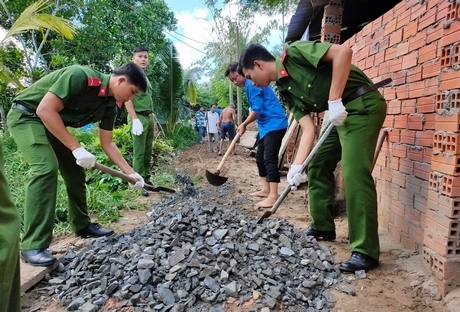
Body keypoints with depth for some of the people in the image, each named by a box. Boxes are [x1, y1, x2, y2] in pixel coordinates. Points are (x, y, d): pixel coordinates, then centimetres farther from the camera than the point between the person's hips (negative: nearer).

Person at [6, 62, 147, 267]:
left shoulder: (109, 105, -4)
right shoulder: (80, 76, -29)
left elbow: (107, 144, 2)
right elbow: (45, 110, -31)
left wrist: (131, 173, -3)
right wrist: (76, 149, -31)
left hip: (54, 124, 9)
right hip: (26, 115, -9)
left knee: (75, 171, 8)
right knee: (46, 168, -25)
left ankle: (82, 226, 23)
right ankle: (33, 246, -22)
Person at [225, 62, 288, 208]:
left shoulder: (251, 84, -12)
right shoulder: (250, 84, 19)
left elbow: (257, 110, -18)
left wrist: (244, 124, -7)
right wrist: (246, 124, 14)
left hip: (274, 124, -11)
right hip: (266, 125, 11)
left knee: (269, 159, -15)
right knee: (260, 157, 14)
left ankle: (273, 196, -16)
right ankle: (266, 189, 21)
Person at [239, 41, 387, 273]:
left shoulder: (294, 53, -10)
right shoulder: (285, 90, 11)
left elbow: (343, 52, -22)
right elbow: (308, 129, 5)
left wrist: (334, 100, -24)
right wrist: (297, 166, -4)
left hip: (363, 105, -9)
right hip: (339, 115, 9)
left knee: (354, 174, -16)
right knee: (317, 165, 12)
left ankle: (365, 251, -8)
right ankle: (322, 227, 25)